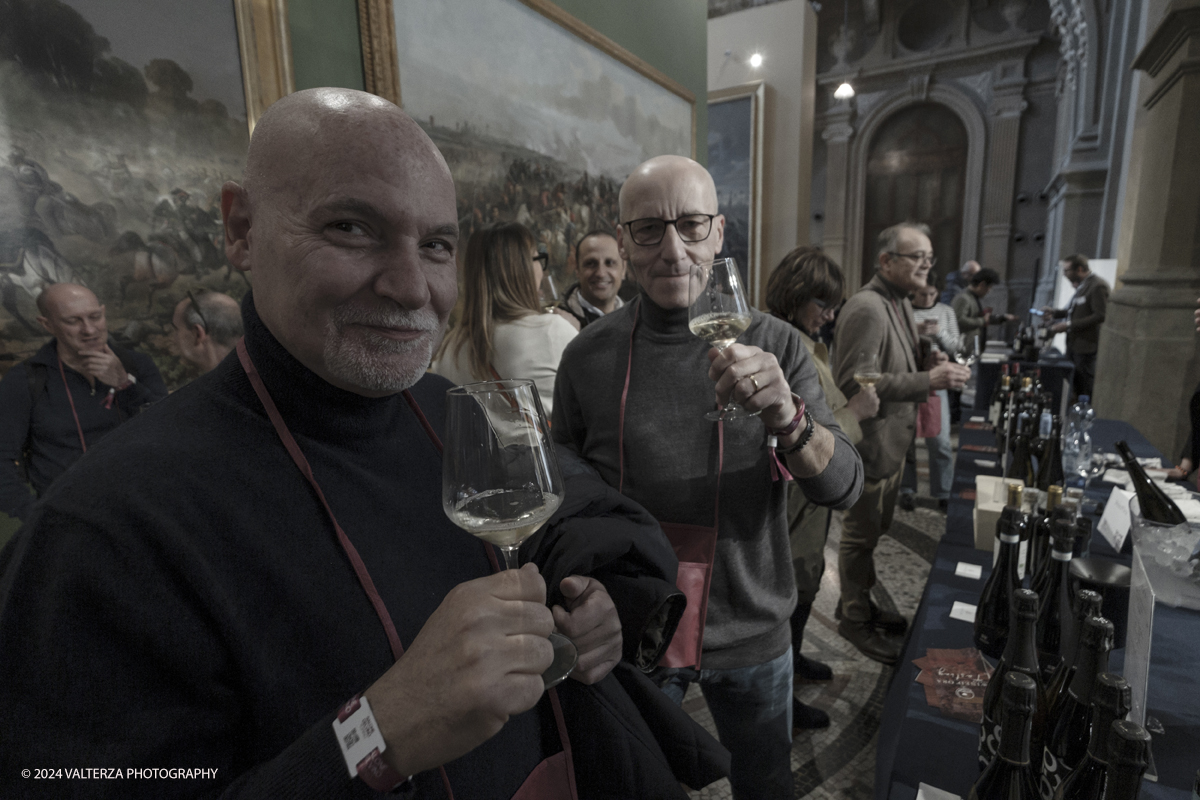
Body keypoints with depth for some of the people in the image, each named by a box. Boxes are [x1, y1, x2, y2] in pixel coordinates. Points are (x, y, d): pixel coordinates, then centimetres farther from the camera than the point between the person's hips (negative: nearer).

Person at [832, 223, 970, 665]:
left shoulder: (901, 302, 13)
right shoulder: (867, 309, -22)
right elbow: (854, 382, -27)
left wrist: (929, 360, 2)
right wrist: (928, 380, -27)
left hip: (892, 441, 10)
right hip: (868, 444, -10)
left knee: (875, 528, 22)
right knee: (861, 534, 5)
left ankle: (860, 601, 40)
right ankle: (854, 618, 24)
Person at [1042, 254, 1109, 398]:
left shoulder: (1098, 286, -16)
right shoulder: (1081, 285, 12)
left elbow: (1100, 315, -21)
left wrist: (1069, 325, -22)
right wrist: (1055, 312, 9)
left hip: (1087, 346, -9)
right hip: (1074, 343, 9)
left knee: (1085, 391, -1)